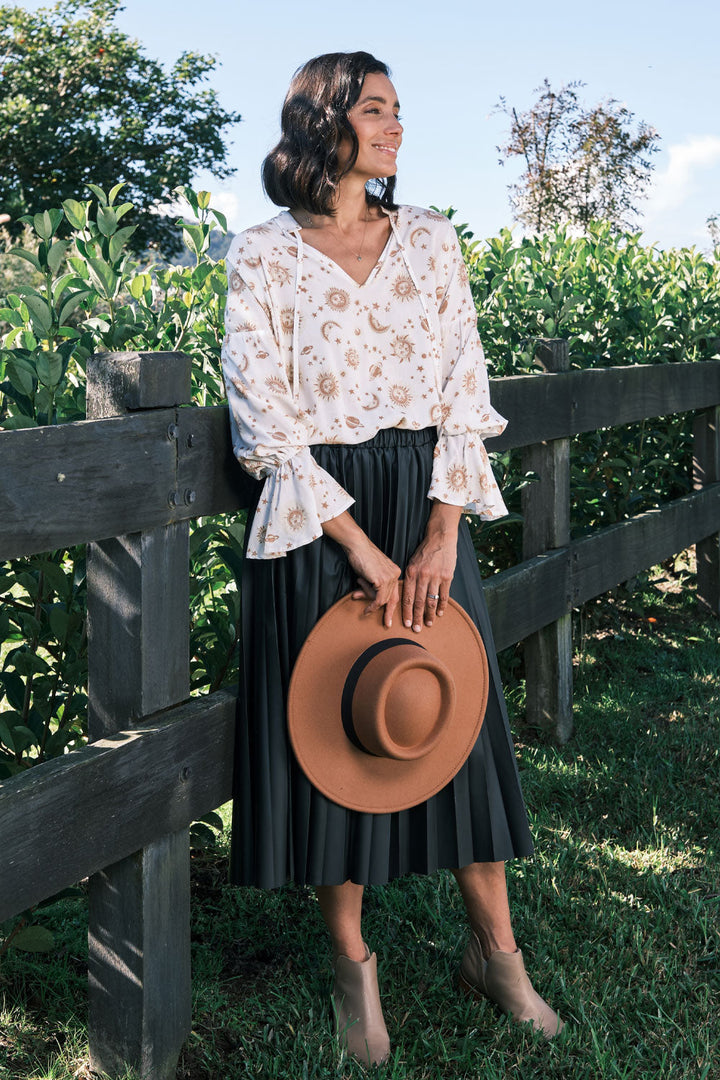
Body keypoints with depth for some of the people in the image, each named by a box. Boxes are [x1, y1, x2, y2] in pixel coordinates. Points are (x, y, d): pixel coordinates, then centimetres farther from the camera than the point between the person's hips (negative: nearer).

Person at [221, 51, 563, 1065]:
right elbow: (267, 421, -9)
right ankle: (353, 965, 20)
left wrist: (442, 536, -8)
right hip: (318, 520, -3)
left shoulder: (430, 238, 8)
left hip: (428, 505, 3)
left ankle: (496, 952, 21)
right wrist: (363, 551, -13)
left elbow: (465, 387, 3)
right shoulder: (263, 257, -3)